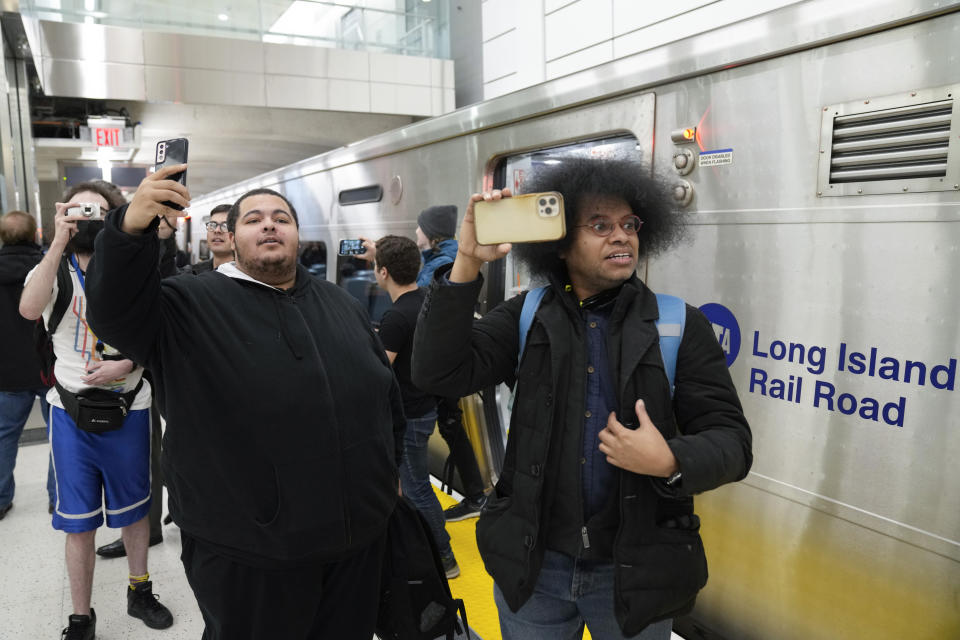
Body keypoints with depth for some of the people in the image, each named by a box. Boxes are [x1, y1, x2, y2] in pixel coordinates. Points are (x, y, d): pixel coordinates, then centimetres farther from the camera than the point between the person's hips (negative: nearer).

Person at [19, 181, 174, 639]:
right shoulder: (55, 269, -1)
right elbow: (30, 309, -24)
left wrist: (125, 364, -18)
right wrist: (59, 241, -25)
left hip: (127, 408, 0)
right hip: (71, 411, 0)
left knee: (132, 508, 16)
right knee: (78, 522, 9)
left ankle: (139, 592, 36)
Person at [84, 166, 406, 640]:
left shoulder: (338, 303, 9)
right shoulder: (194, 303, -4)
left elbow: (386, 389, 14)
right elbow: (115, 313, -22)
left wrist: (392, 470, 15)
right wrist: (132, 227, -37)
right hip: (245, 548, -4)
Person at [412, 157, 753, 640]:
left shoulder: (680, 327, -6)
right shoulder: (526, 318, -2)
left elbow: (730, 440, -6)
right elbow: (439, 373, -14)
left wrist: (671, 463, -27)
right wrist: (467, 263, -21)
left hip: (634, 572, 0)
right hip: (532, 565, 1)